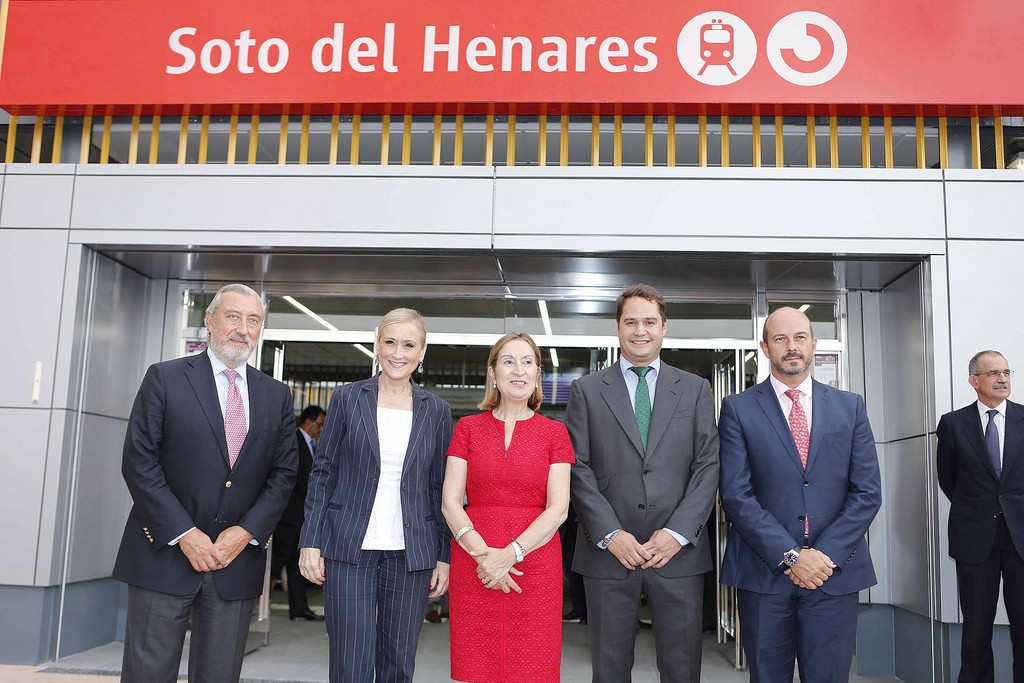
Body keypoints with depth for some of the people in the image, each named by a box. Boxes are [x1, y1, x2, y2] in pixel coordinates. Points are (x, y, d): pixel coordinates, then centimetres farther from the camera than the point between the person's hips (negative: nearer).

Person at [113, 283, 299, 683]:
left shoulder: (277, 396, 10)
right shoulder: (165, 379, 0)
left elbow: (284, 474, 7)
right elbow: (139, 462, -6)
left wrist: (246, 531, -6)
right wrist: (184, 534, -12)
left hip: (237, 560, 3)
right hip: (165, 554, -2)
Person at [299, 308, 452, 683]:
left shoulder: (437, 411, 6)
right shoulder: (347, 398, 2)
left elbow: (441, 487, 8)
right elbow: (323, 472, 3)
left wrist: (445, 555, 4)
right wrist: (311, 541, -3)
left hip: (411, 553, 2)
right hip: (349, 549, -1)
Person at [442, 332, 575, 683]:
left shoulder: (554, 432, 5)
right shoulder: (468, 427, 7)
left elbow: (558, 508, -3)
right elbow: (450, 502, 1)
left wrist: (510, 554, -14)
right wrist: (481, 553, -13)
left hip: (535, 569, -1)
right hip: (473, 569, 1)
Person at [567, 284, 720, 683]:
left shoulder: (695, 390, 10)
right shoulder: (586, 390, 7)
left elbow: (709, 464, 2)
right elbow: (578, 469, 0)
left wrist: (678, 532, -9)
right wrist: (610, 534, -10)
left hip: (679, 552, 1)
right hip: (608, 553, 0)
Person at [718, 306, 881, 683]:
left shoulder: (850, 406, 8)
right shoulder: (738, 408, 1)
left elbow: (867, 492, 3)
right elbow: (736, 495, -6)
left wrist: (826, 554, -8)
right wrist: (790, 556, -13)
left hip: (835, 572, 2)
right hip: (764, 573, -1)